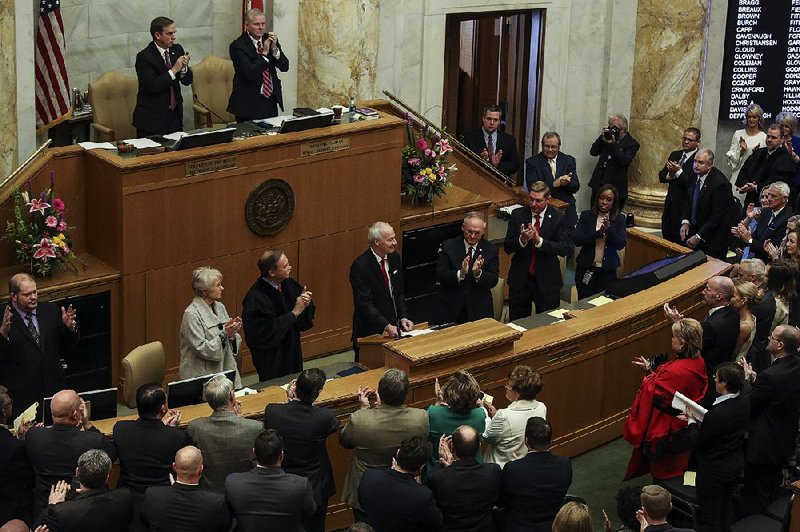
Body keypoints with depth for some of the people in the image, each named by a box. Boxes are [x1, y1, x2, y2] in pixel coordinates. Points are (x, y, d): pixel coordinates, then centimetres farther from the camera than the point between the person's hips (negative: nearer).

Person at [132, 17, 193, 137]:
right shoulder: (144, 57, -13)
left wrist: (184, 68, -14)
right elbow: (152, 86, -22)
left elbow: (187, 81, 7)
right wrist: (174, 70, -23)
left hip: (175, 115, 5)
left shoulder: (177, 50, 6)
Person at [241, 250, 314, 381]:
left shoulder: (288, 284, -3)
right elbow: (268, 332, -28)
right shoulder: (255, 298, -25)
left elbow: (308, 317, 7)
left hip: (293, 354, 7)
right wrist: (294, 313, -23)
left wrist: (306, 304, -17)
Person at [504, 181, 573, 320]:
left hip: (547, 282, -1)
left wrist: (539, 241, -25)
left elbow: (565, 249, -14)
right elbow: (507, 248, -3)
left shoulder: (558, 218, -5)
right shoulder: (518, 215, 0)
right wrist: (521, 240, -24)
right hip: (520, 280, 2)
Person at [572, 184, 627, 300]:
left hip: (608, 271, 0)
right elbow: (576, 239, -10)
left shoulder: (619, 219, 1)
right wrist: (598, 233, -22)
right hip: (586, 269, 0)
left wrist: (609, 228, -24)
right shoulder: (586, 215, 0)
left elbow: (621, 245, -9)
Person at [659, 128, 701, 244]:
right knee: (666, 237, 11)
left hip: (685, 207, -7)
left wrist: (678, 172, -24)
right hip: (670, 203, 7)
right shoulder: (675, 155, 12)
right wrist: (670, 174, -12)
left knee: (680, 241, -2)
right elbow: (661, 177, 8)